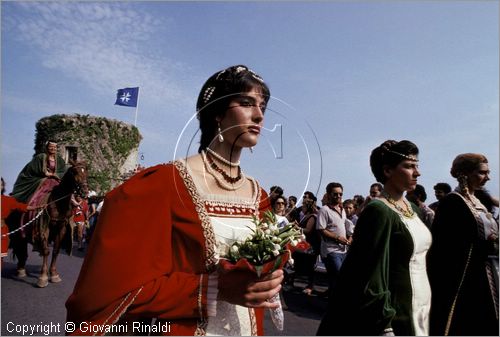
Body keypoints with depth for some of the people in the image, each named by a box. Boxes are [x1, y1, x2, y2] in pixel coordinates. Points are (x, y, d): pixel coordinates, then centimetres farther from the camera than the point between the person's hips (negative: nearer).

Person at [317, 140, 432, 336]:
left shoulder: (412, 209, 5)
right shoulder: (378, 212, -20)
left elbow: (423, 256, 14)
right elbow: (371, 275, -21)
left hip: (421, 308, 8)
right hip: (395, 312, -8)